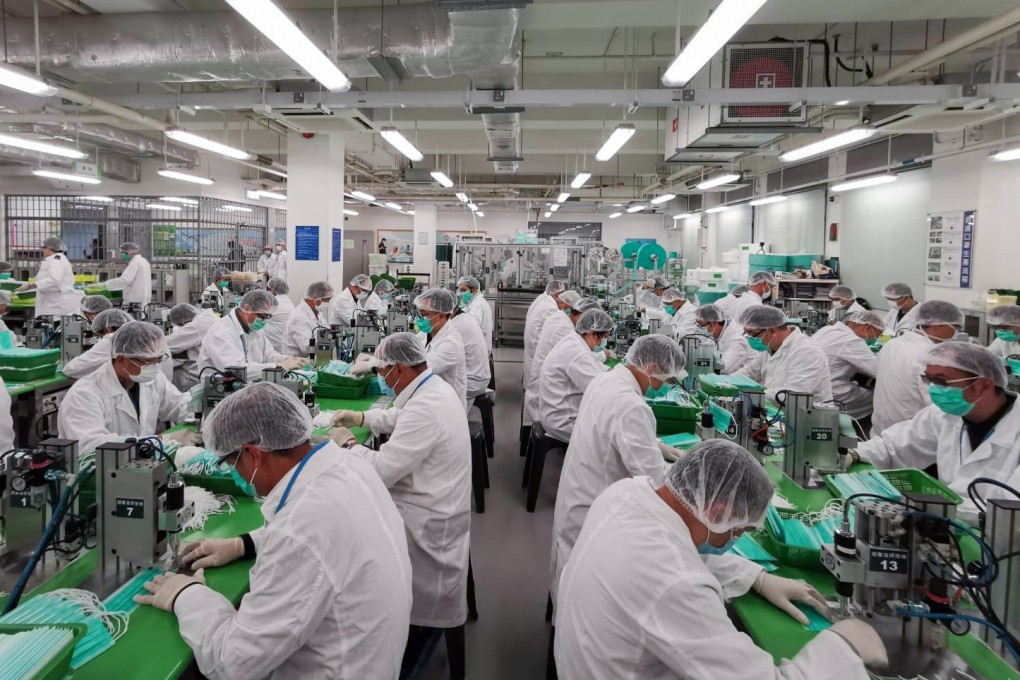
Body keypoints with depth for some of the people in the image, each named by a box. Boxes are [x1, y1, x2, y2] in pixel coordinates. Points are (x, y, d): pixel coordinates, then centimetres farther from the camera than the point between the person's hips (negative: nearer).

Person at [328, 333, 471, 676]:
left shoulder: (425, 409, -28)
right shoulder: (435, 388, 4)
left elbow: (381, 470, -27)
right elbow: (400, 418, 24)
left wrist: (347, 443, -11)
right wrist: (361, 417, 13)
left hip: (425, 523, -9)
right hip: (435, 511, 9)